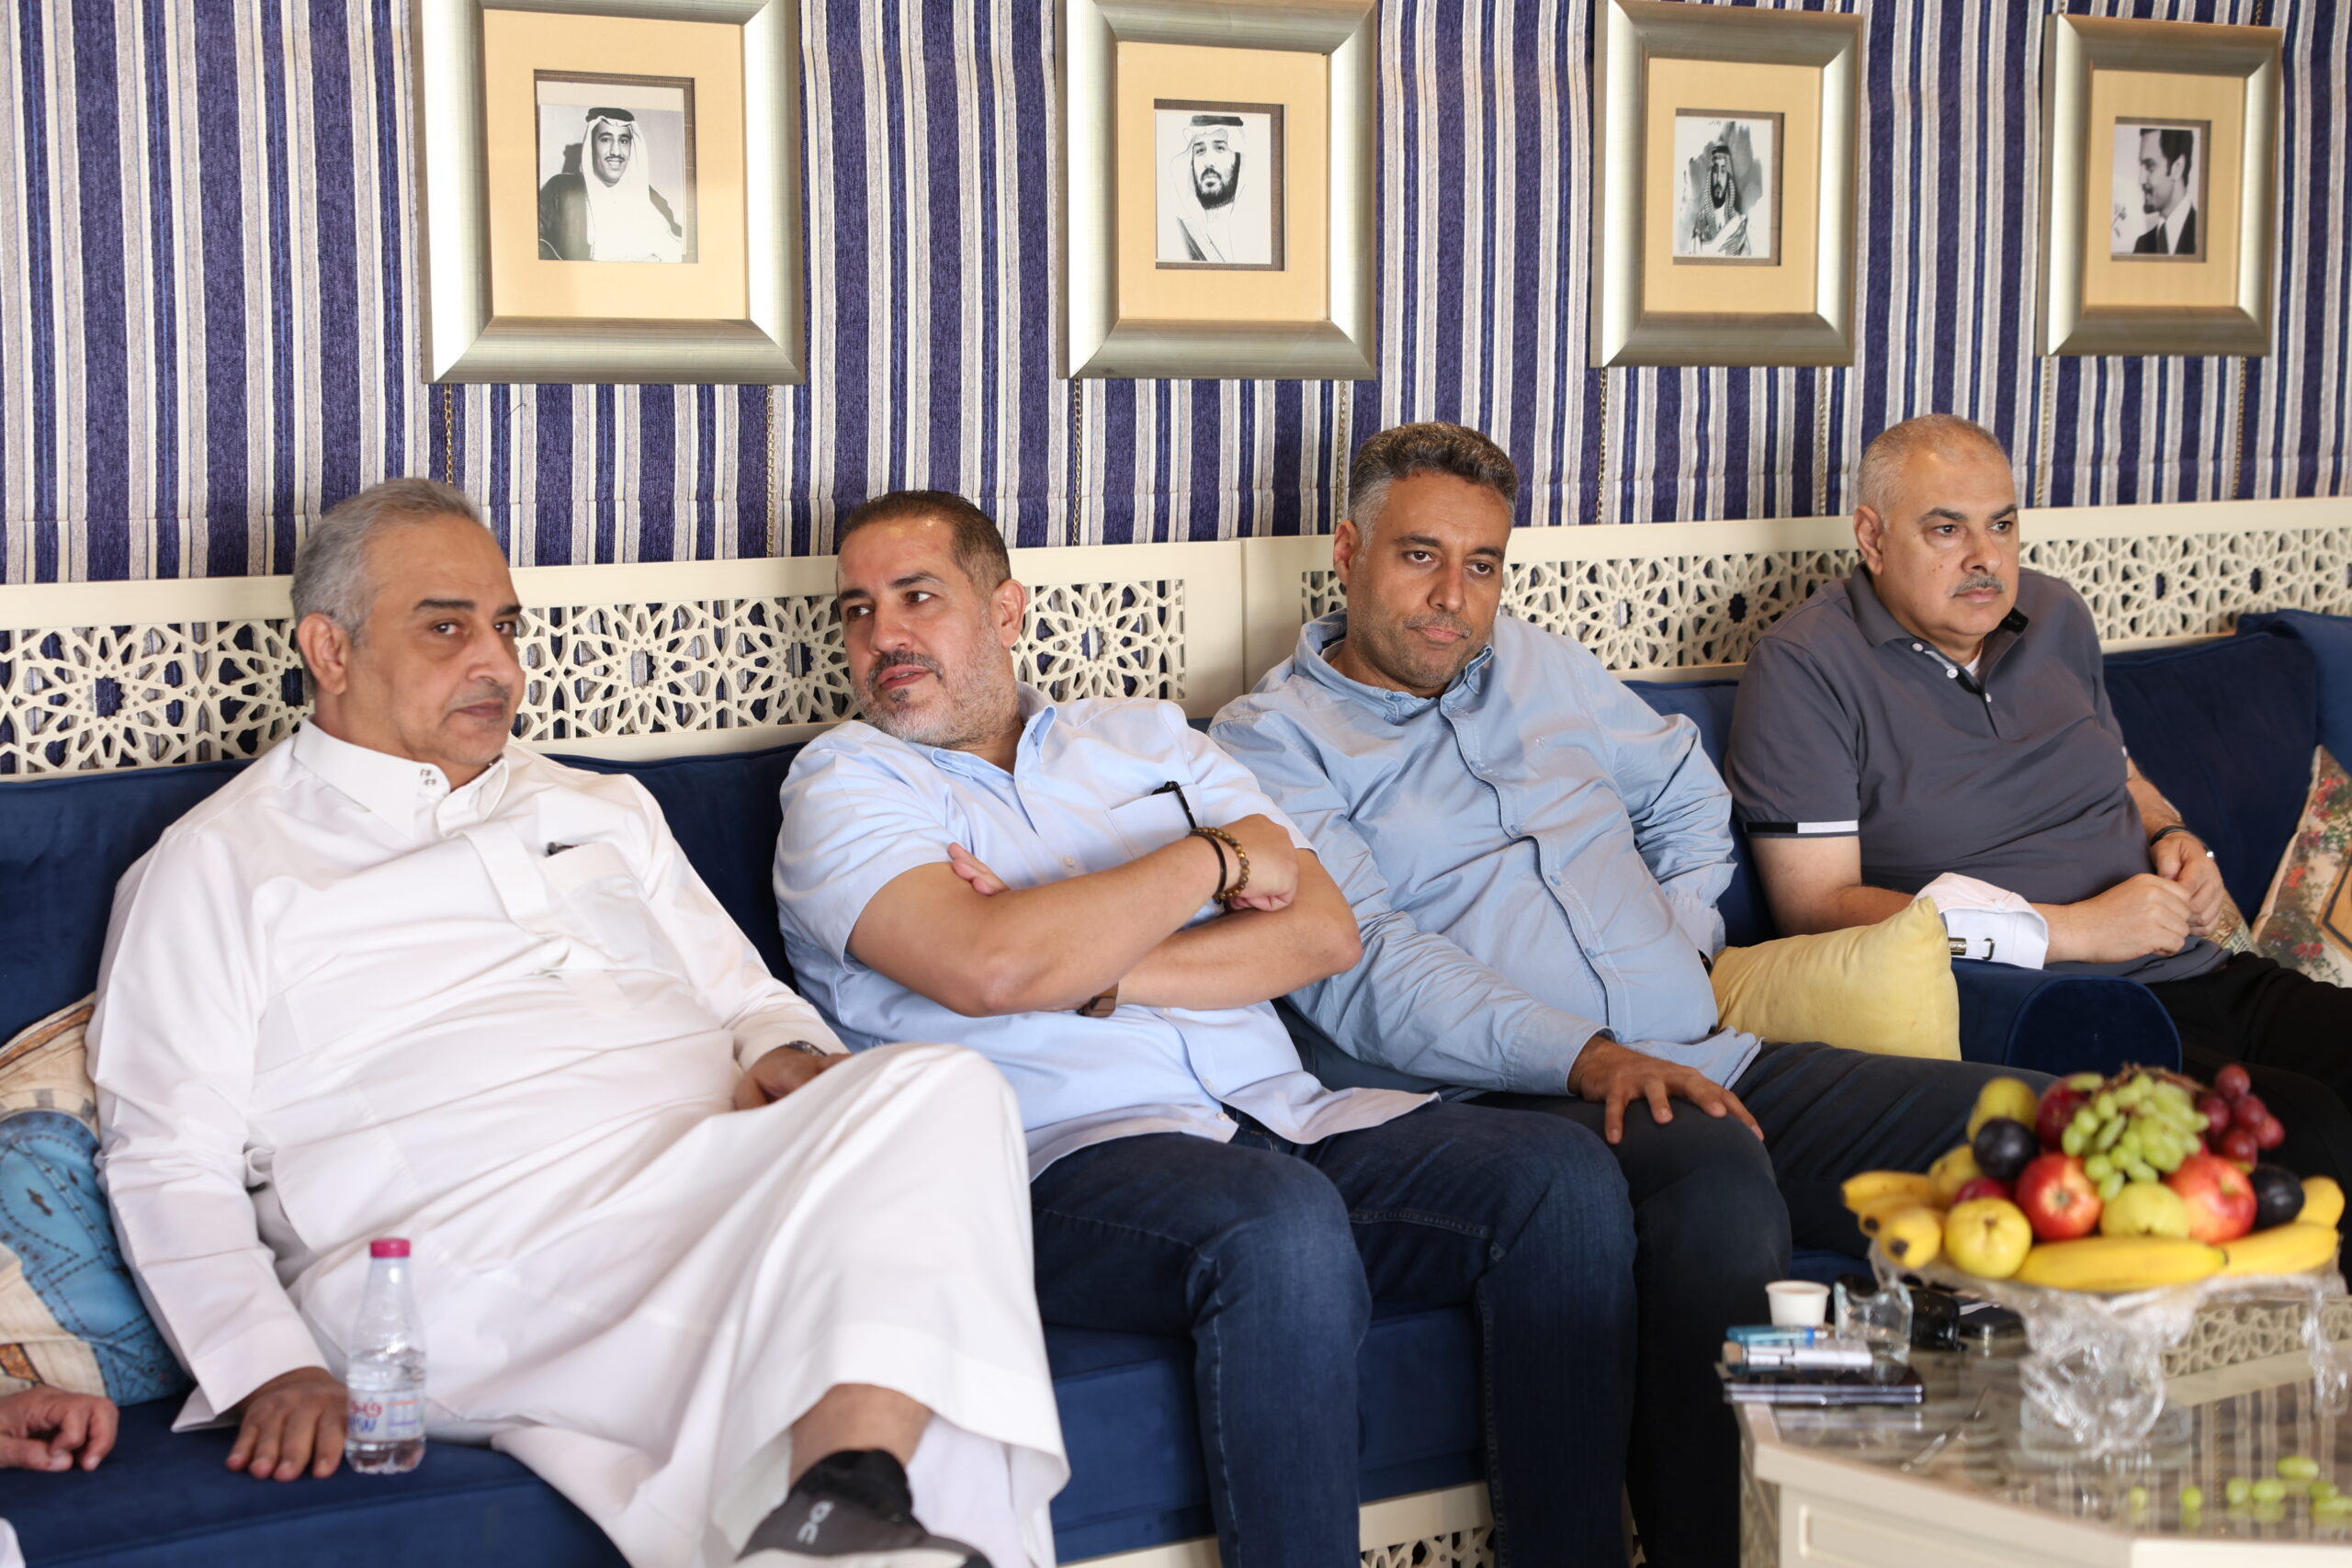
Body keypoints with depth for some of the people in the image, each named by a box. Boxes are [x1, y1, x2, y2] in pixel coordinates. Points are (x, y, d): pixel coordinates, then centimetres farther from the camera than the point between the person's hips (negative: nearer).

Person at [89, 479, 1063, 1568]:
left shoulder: (603, 812, 31)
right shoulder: (214, 866, 13)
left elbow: (745, 995, 31)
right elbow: (170, 1165, 6)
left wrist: (785, 1054, 4)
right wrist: (271, 1370, -12)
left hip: (728, 1180, 7)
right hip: (479, 1264, -6)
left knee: (944, 1091, -31)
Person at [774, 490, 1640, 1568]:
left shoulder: (1147, 738, 22)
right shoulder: (845, 782, 8)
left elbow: (1324, 934, 8)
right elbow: (986, 968, -13)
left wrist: (1092, 972, -6)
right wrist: (1216, 858, -1)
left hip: (1283, 1117, 5)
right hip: (1063, 1156, -5)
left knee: (1563, 1174, -18)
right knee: (1280, 1221, -37)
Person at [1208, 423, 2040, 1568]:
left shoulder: (1542, 667, 24)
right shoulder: (1273, 739, 4)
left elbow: (1687, 796, 39)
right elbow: (1366, 968, -10)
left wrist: (1679, 942, 18)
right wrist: (1585, 1056, -22)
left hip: (1703, 1063, 7)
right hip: (1502, 1095, -7)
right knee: (1715, 1173, -41)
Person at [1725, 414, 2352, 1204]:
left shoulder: (2056, 616, 18)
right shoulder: (1804, 667, -4)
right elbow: (1816, 907, -11)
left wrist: (2175, 839, 9)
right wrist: (2069, 931, -14)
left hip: (2197, 974, 7)